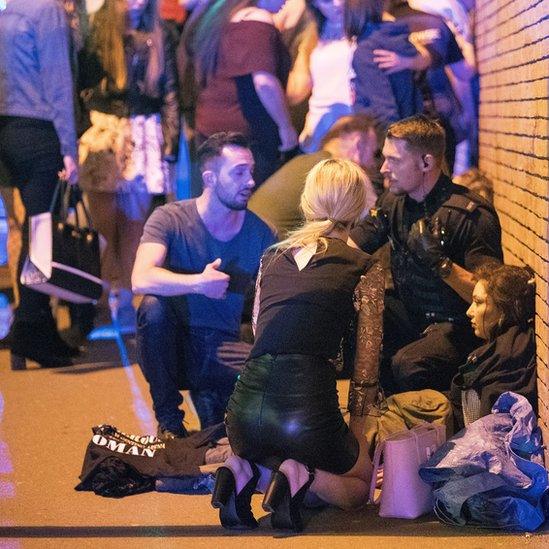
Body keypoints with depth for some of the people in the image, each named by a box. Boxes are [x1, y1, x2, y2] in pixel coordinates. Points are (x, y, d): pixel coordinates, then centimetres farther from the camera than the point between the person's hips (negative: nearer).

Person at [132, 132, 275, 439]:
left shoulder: (260, 233, 0)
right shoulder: (171, 218, -10)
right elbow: (141, 280, -27)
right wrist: (197, 283, -40)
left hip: (221, 349, 2)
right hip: (173, 343, -1)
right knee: (154, 307, -35)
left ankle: (210, 399, 6)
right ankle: (169, 420, -14)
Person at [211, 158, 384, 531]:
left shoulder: (272, 258, 15)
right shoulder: (365, 270, 4)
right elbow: (367, 365, 4)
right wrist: (356, 432, 15)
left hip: (245, 406, 4)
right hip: (309, 408, -4)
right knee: (361, 483, 26)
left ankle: (247, 471, 4)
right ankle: (299, 476, -5)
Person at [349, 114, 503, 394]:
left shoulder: (472, 214, -19)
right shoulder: (393, 201, 4)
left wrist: (440, 262, -34)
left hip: (456, 326, -8)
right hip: (408, 313, 8)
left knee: (408, 363, -35)